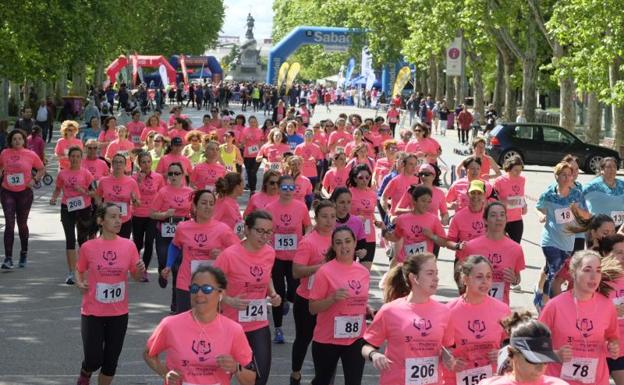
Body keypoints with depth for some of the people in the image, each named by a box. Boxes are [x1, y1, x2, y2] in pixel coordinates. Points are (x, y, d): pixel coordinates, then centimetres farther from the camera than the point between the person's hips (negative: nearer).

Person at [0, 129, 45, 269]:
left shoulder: (31, 155, -4)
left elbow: (42, 169, 8)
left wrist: (35, 180, -6)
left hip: (24, 193, 0)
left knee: (22, 224, 13)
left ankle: (24, 254, 33)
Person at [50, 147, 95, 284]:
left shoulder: (86, 173, -4)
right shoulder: (62, 174, 2)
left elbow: (94, 191, -4)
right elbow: (58, 189, 14)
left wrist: (84, 191, -22)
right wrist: (53, 198, -4)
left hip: (83, 208, -1)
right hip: (67, 209, 1)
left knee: (83, 239, 12)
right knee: (70, 240, -3)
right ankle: (71, 273, -3)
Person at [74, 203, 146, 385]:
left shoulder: (128, 246, -3)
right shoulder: (88, 247, -7)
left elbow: (136, 276, 5)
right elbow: (79, 271, 8)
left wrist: (140, 270, -18)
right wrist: (80, 283, -13)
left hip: (119, 313, 2)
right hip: (93, 312, -2)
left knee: (111, 361, 8)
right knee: (94, 360, -3)